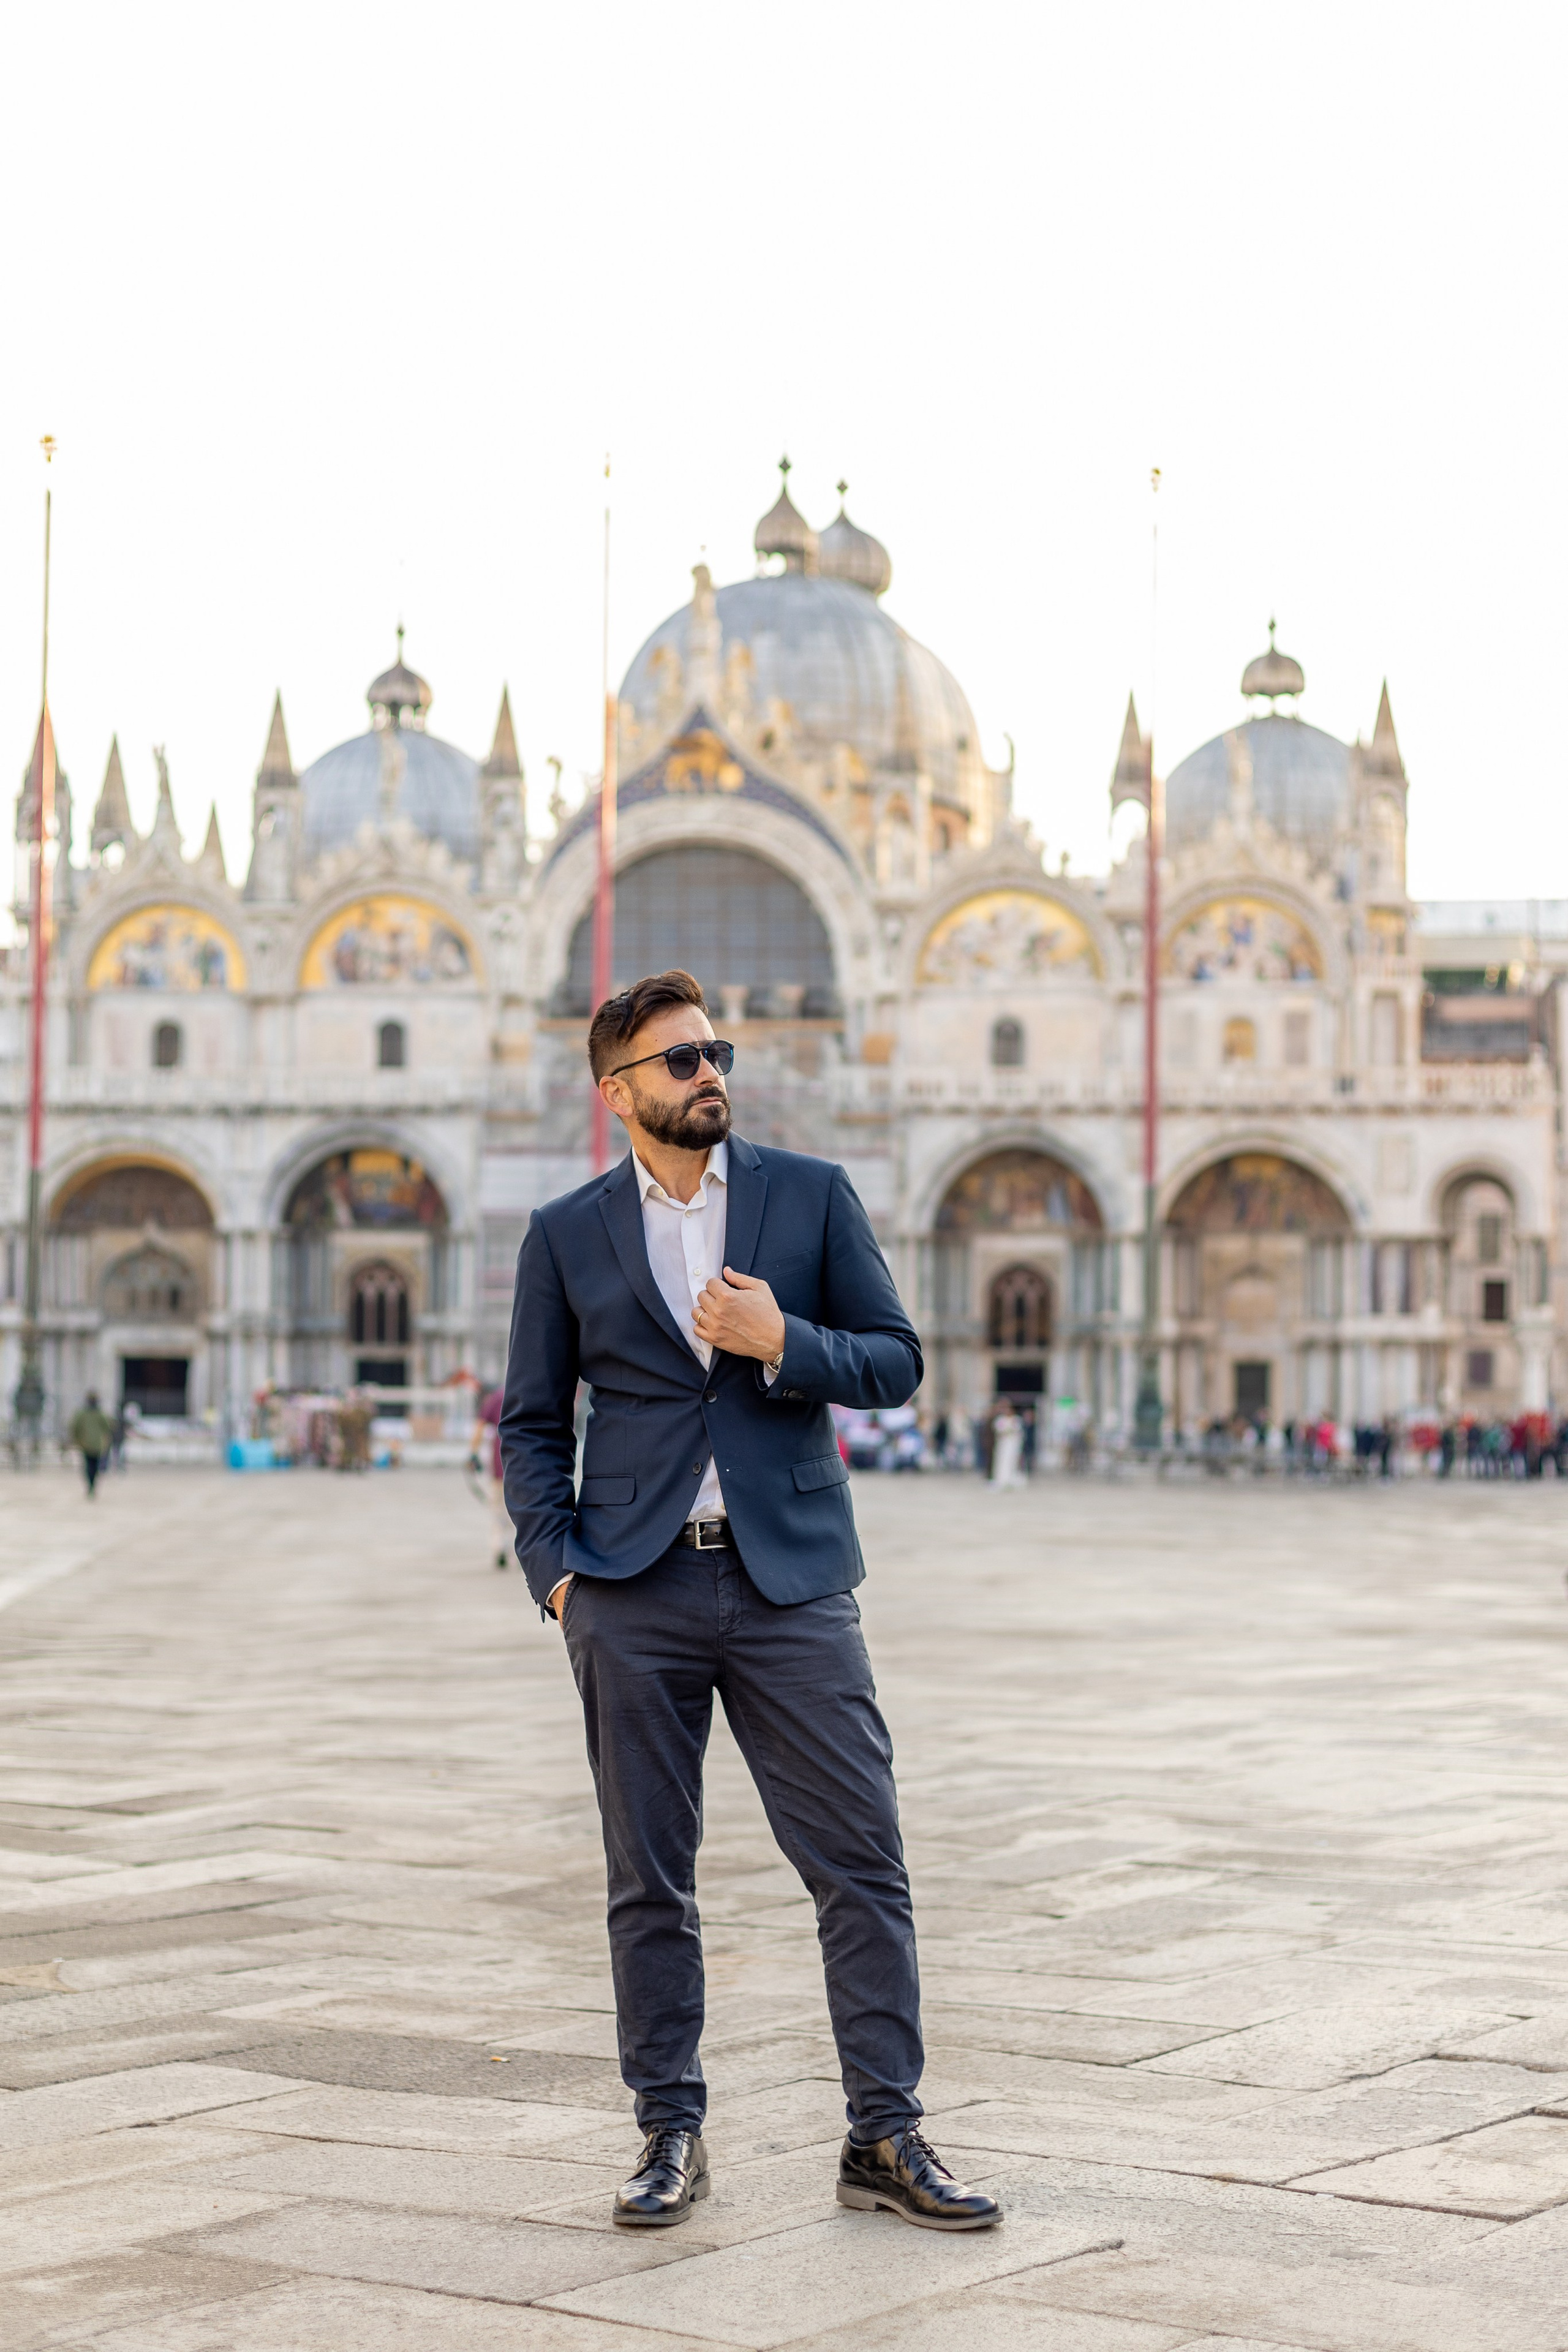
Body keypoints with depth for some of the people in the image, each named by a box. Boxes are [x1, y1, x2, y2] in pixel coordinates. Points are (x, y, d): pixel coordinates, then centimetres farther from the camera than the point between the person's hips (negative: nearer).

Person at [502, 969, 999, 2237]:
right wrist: (554, 1571, -1)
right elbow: (533, 1422, 11)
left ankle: (885, 2136, 5)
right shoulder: (567, 1234, 7)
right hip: (635, 1595, 0)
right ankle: (672, 2133, 17)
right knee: (650, 1881, 5)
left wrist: (783, 1344, -11)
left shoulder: (813, 1194, 6)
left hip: (791, 1579, 0)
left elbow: (898, 1361, 6)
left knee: (863, 1861, -3)